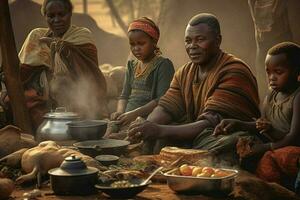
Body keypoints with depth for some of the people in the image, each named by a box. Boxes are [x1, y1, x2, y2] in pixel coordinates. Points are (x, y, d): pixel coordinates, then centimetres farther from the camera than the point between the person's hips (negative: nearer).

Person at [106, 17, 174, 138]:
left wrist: (135, 113, -21)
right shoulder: (132, 65, 20)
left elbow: (162, 100, -12)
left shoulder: (163, 65, -3)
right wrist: (120, 111, -3)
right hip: (127, 121, 6)